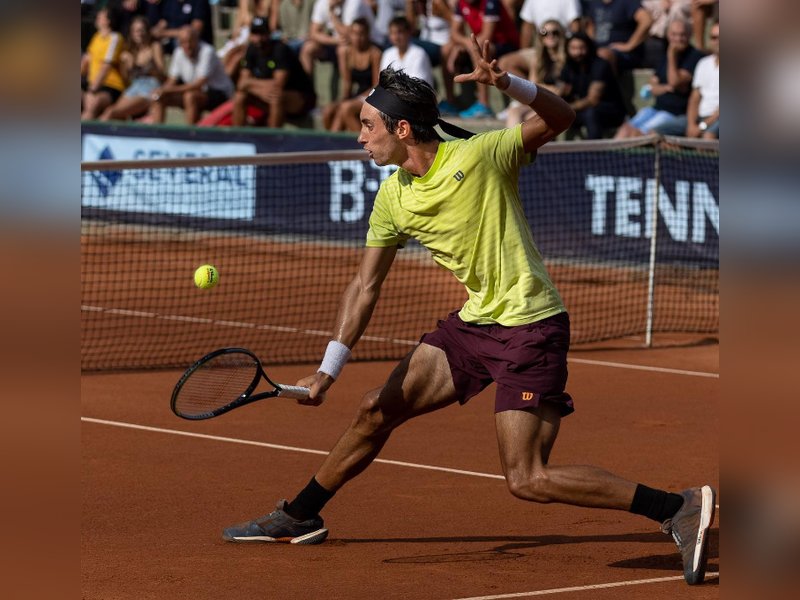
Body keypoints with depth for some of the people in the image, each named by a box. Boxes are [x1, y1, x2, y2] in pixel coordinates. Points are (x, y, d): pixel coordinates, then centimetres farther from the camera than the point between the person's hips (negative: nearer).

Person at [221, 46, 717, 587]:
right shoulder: (392, 198, 3)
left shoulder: (480, 155, -15)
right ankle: (298, 518, 31)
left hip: (531, 328, -7)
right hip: (474, 322, 7)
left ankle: (679, 508, -13)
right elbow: (366, 286, 7)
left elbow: (560, 118, -14)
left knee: (528, 480, -15)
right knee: (376, 411, 11)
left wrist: (508, 85, -32)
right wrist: (329, 369, 1)